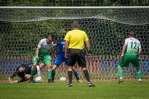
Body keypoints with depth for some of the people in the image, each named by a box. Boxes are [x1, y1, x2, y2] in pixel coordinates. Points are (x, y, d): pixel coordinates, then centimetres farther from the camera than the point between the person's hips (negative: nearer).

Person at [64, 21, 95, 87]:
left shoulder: (69, 33, 3)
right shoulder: (83, 33, 8)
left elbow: (66, 43, -4)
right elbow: (87, 43, 6)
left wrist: (66, 52, -1)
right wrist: (89, 52, 9)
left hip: (71, 50, -1)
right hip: (80, 51, 1)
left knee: (70, 67, 10)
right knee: (84, 67, 5)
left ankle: (70, 83, 4)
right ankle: (89, 82, -3)